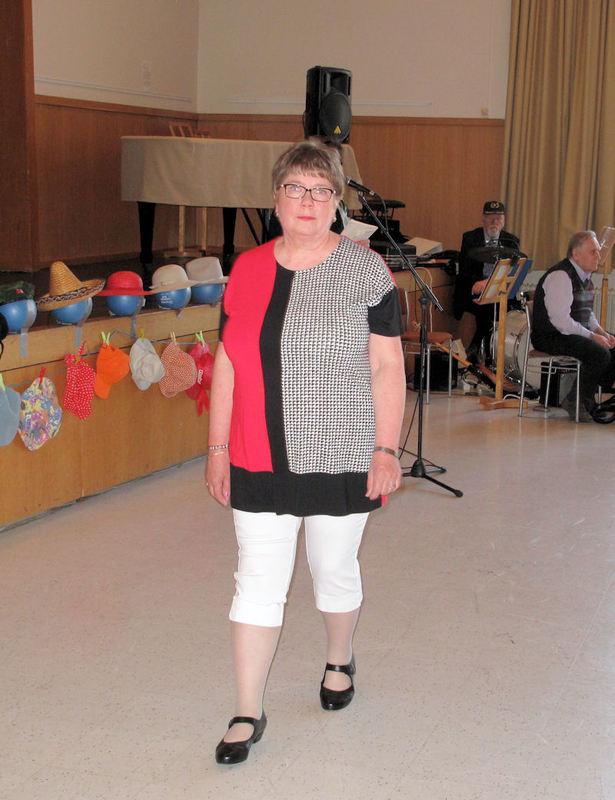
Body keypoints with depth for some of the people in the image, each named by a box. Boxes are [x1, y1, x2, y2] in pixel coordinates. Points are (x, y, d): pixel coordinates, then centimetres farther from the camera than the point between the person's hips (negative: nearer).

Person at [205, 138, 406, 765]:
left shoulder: (365, 271, -5)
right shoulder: (246, 271, 4)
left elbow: (387, 366, -5)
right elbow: (228, 363, 8)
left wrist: (387, 449, -10)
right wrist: (218, 447, 7)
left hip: (339, 458, -2)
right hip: (260, 462, 2)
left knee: (335, 572, 14)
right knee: (256, 583, 4)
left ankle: (339, 661, 43)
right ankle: (248, 714, 14)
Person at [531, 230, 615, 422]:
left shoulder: (585, 276, 13)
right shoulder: (560, 276, -19)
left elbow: (587, 313, 23)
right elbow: (561, 321, -25)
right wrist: (593, 336, -20)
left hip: (576, 333, 10)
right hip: (551, 337, -10)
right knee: (599, 353, -27)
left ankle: (599, 400, 6)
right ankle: (576, 402, -11)